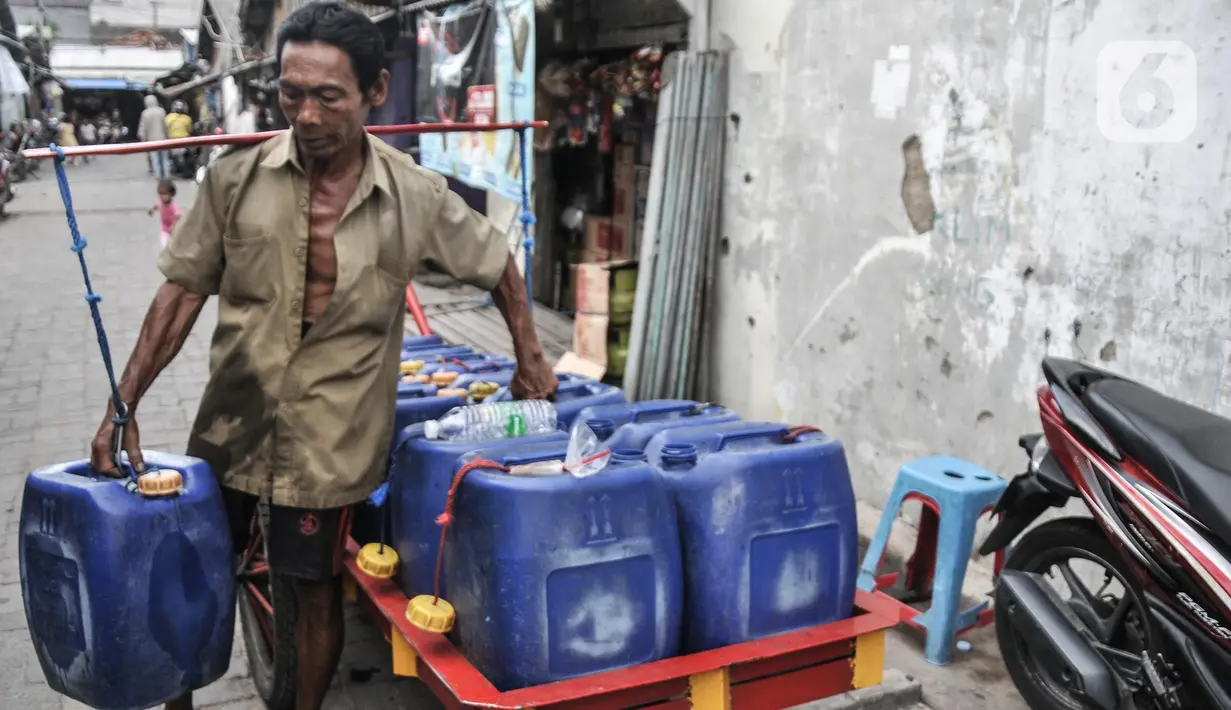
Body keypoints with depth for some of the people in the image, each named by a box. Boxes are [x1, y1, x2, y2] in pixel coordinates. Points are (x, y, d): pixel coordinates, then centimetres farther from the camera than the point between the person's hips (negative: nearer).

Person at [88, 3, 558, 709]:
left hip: (333, 440, -2)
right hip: (231, 422, 2)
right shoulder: (235, 180, -8)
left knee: (317, 591, 11)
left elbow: (497, 264, 6)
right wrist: (123, 404, -3)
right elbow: (183, 293, -1)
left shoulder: (416, 196, -10)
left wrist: (530, 358, 6)